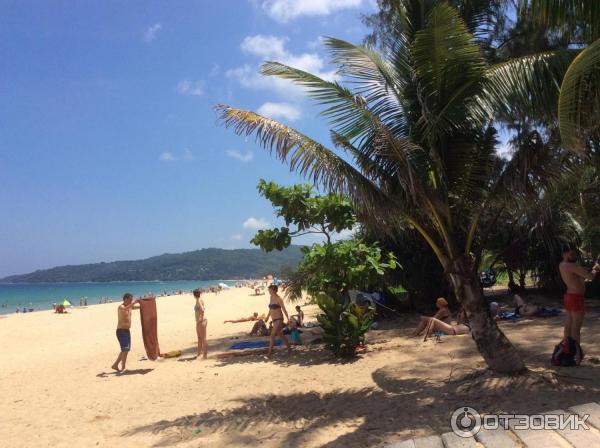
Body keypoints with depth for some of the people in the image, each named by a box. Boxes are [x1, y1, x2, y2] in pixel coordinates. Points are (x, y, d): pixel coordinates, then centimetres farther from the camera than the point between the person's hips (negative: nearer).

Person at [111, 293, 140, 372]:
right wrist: (134, 303, -46)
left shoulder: (130, 306, 11)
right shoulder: (121, 307, -14)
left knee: (125, 350, 15)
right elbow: (125, 309, -39)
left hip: (127, 331, 9)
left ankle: (115, 365, 26)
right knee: (125, 350, -12)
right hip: (121, 331, -9)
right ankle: (123, 368, -6)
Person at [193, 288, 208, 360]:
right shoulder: (198, 300, 13)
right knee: (199, 338, 17)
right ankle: (199, 354, 27)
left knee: (203, 339, -5)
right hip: (199, 322, 10)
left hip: (201, 321, -10)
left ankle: (204, 355, -1)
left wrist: (201, 318, -21)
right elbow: (203, 308, 25)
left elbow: (202, 310, -30)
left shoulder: (199, 300, -15)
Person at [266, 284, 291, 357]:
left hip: (278, 320, -9)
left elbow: (284, 309, -15)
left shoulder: (278, 299, -14)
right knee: (281, 335, 18)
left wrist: (288, 318, -19)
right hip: (274, 320, 9)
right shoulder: (271, 297, 9)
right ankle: (289, 348, 33)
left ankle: (269, 353, -9)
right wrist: (268, 317, 26)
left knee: (272, 335, -12)